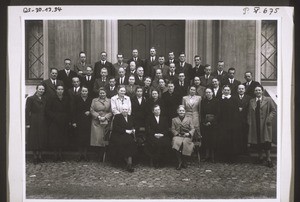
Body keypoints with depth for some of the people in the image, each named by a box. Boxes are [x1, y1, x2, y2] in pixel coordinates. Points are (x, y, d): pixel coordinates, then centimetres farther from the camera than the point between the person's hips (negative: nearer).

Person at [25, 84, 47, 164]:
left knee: (42, 138, 8)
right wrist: (27, 123, -13)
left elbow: (45, 111, 11)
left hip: (43, 121, 5)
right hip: (34, 122, -5)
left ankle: (40, 156, 18)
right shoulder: (31, 98, -6)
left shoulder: (44, 99, 9)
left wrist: (46, 121, 4)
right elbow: (27, 111, -8)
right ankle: (35, 156, 11)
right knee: (34, 139, 1)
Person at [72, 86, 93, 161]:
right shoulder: (77, 99, 3)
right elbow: (74, 111, 0)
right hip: (78, 121, -1)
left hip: (87, 122, 1)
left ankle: (85, 154, 10)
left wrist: (89, 112, -12)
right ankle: (80, 154, 10)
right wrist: (73, 121, -6)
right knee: (79, 138, -1)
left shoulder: (90, 100, 6)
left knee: (86, 138, 0)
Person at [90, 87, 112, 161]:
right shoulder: (94, 100, 12)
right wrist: (98, 116, -8)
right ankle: (100, 157, 6)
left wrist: (105, 117, -10)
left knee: (105, 139, -2)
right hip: (96, 122, 0)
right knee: (98, 139, -4)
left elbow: (111, 112, 4)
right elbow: (91, 110, 4)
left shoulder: (109, 101, 9)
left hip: (106, 122, 0)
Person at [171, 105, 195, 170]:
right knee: (176, 142, -34)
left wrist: (189, 133, -11)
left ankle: (182, 161, -17)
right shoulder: (174, 120, 20)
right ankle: (180, 162, -26)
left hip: (187, 136, 0)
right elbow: (173, 129, 11)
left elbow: (192, 129, 9)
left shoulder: (189, 119, 18)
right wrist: (177, 134, -8)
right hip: (178, 136, 1)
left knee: (184, 142, -35)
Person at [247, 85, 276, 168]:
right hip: (255, 125, 3)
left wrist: (268, 119, -10)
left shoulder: (268, 100, 2)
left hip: (265, 125, -3)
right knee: (257, 142, 7)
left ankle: (268, 159, 5)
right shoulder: (251, 101, 12)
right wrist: (249, 123, 2)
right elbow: (249, 113, 12)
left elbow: (273, 110, 0)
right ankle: (260, 157, 21)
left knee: (266, 142, -4)